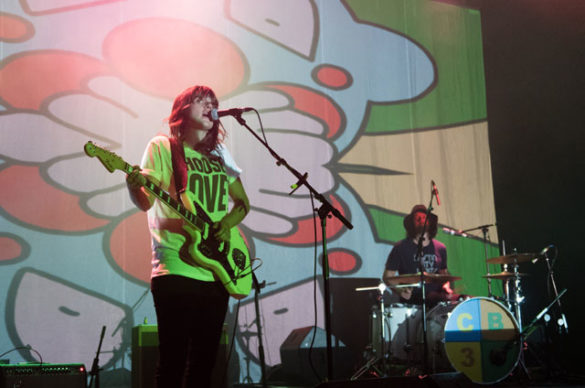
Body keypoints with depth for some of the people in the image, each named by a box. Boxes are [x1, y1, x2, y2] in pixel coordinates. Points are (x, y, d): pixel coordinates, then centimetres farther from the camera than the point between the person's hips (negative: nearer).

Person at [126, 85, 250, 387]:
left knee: (205, 362, 9)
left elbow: (243, 202, 20)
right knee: (173, 360, -6)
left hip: (217, 270, 6)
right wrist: (134, 186, -31)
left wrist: (229, 221, -2)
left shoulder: (219, 153, 17)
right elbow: (145, 203, -8)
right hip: (176, 271, -5)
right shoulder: (162, 147, 2)